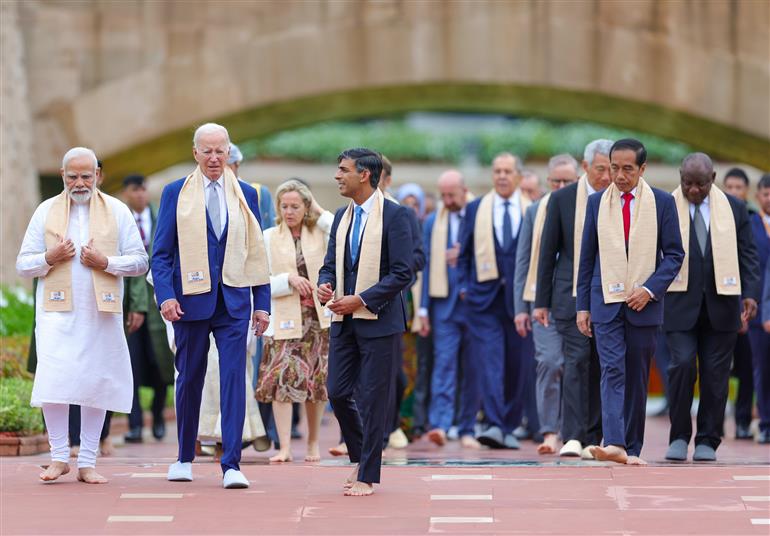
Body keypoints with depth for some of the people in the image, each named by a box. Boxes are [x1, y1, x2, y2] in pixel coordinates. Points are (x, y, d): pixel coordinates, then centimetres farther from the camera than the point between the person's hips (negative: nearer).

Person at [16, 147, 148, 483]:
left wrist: (106, 262, -11)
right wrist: (49, 258, -10)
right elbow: (23, 264, 9)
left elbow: (140, 262, 5)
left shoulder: (117, 211, 7)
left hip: (101, 313, 1)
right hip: (57, 312, -1)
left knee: (97, 384, 1)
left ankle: (87, 463, 9)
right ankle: (59, 457, 0)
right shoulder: (46, 211, 9)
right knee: (53, 382, -13)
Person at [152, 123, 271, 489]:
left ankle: (231, 465, -9)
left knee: (233, 379, -8)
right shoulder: (176, 193, 4)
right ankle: (185, 458, 23)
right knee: (189, 378, 8)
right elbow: (162, 252, 2)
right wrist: (165, 295, -11)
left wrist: (262, 303, 6)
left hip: (234, 301, 1)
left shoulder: (245, 195, 9)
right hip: (191, 299, -1)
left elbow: (256, 251, 10)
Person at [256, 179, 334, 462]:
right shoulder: (268, 238, 4)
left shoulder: (320, 233, 5)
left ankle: (313, 443, 21)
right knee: (282, 379, -13)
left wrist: (320, 213, -8)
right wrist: (289, 280, -15)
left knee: (316, 383, 7)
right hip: (284, 320, -1)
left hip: (318, 318, 1)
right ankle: (284, 447, -13)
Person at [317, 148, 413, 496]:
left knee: (373, 399, -2)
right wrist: (325, 285, -5)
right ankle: (360, 457, 25)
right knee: (337, 392, 5)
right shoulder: (342, 216, 13)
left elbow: (402, 272, -14)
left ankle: (367, 476, 4)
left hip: (379, 320, -7)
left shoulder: (393, 215, -9)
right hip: (344, 320, 7)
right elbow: (331, 263, 19)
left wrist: (361, 300, -17)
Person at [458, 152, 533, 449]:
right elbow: (465, 252, 13)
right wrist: (464, 285, 4)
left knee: (517, 366, 4)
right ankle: (493, 424, -20)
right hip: (485, 297, 0)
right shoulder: (475, 209, 9)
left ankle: (509, 428, 15)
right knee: (490, 360, -13)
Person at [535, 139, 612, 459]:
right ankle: (572, 437, -17)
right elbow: (548, 252, 4)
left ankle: (591, 440, 9)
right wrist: (541, 301, 2)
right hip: (571, 296, -2)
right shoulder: (562, 199, 1)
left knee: (600, 368, 3)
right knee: (577, 361, -13)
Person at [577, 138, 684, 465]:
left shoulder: (662, 203, 2)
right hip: (606, 301, 0)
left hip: (644, 303, 0)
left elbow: (674, 254, 2)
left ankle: (632, 449, 13)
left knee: (637, 377, 5)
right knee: (612, 371, -14)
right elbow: (587, 257, 10)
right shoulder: (597, 202, 7)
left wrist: (650, 289, -11)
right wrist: (582, 306, 5)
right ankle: (614, 444, -25)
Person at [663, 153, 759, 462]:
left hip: (721, 305, 2)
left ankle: (707, 442, 11)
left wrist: (751, 293, -2)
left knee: (715, 373, 2)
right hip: (680, 305, -2)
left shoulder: (733, 208, 8)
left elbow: (747, 254, 9)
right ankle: (679, 436, 2)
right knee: (683, 364, -13)